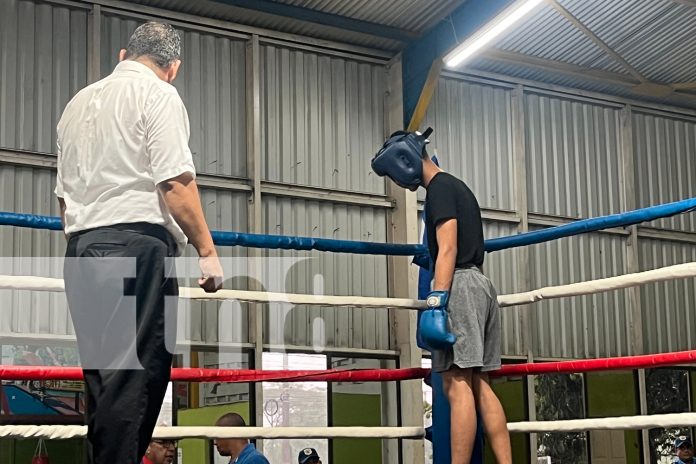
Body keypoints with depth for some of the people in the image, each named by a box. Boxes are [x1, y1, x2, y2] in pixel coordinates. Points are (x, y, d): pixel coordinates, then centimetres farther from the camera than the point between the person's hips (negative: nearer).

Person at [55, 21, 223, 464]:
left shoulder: (79, 102, 23)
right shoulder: (158, 94, 0)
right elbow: (175, 180, -12)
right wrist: (207, 250, -10)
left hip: (81, 250, 8)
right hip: (137, 245, -7)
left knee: (104, 376, 8)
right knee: (136, 376, -11)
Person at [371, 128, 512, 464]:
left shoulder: (440, 187, -5)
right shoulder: (458, 186, 24)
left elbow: (447, 249, -15)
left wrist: (435, 303, -21)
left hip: (459, 285, -10)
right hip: (480, 284, 10)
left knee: (457, 384, -13)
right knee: (479, 385, 6)